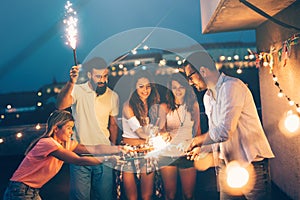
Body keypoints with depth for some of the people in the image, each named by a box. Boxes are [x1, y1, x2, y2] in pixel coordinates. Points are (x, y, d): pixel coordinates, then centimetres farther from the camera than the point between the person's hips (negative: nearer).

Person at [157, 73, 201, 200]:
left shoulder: (193, 105, 5)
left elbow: (197, 129, 12)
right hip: (168, 154, -1)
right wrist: (164, 135, -21)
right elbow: (161, 129, 0)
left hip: (187, 154, 1)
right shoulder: (164, 107, 1)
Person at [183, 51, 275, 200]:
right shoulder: (207, 97, 12)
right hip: (226, 163, 8)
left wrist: (197, 141, -11)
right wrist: (200, 148, 3)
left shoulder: (231, 86, -18)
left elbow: (223, 132, -25)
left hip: (250, 162, -8)